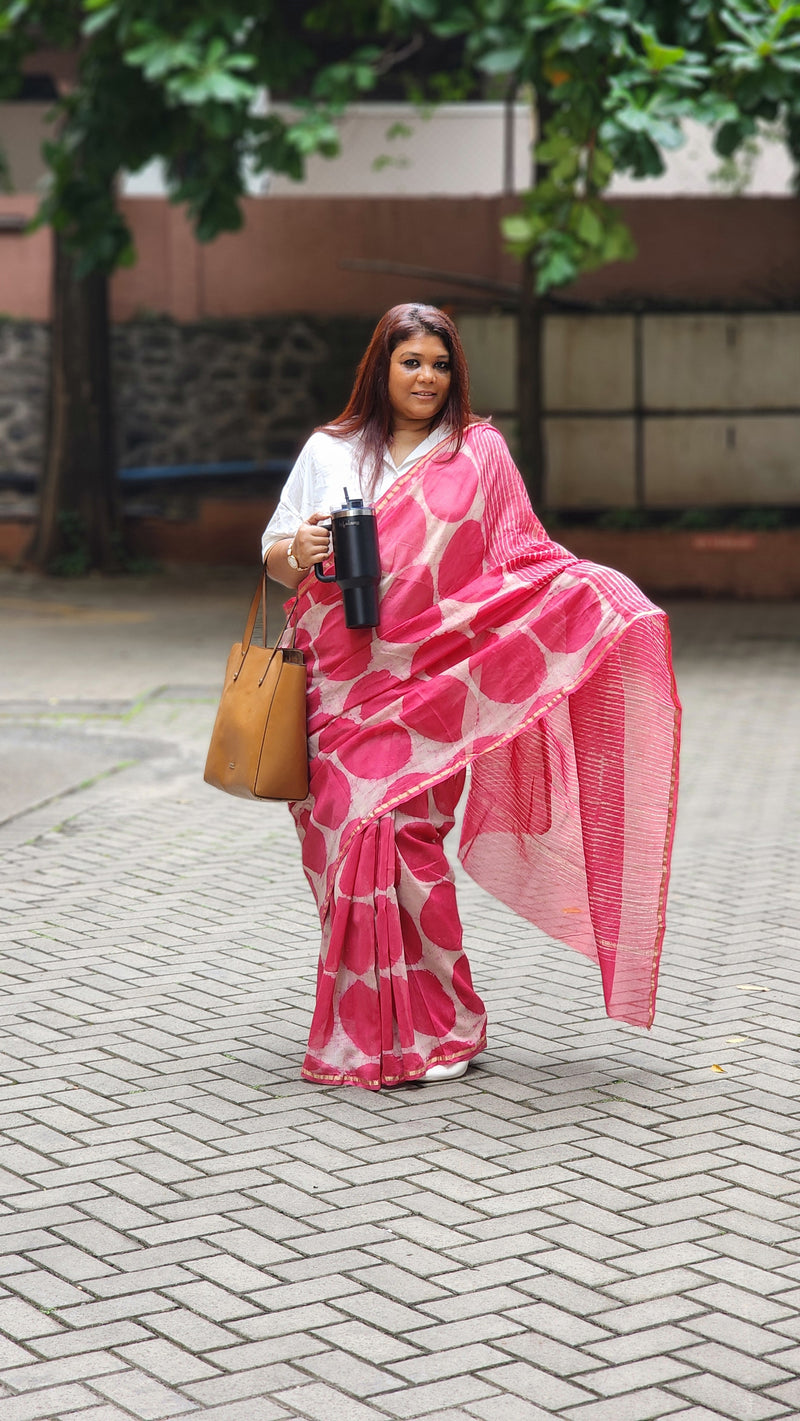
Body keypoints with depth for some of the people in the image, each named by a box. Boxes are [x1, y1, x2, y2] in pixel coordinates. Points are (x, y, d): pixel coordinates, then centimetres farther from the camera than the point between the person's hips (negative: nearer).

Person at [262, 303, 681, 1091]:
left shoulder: (478, 451, 8)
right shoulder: (328, 451, 12)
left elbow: (523, 559, 4)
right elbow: (274, 557, 14)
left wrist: (596, 587, -13)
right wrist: (300, 551, -10)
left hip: (425, 682, -2)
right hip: (341, 681, 2)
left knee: (397, 833, -13)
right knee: (349, 837, -2)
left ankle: (427, 1026, -1)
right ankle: (362, 1028, 11)